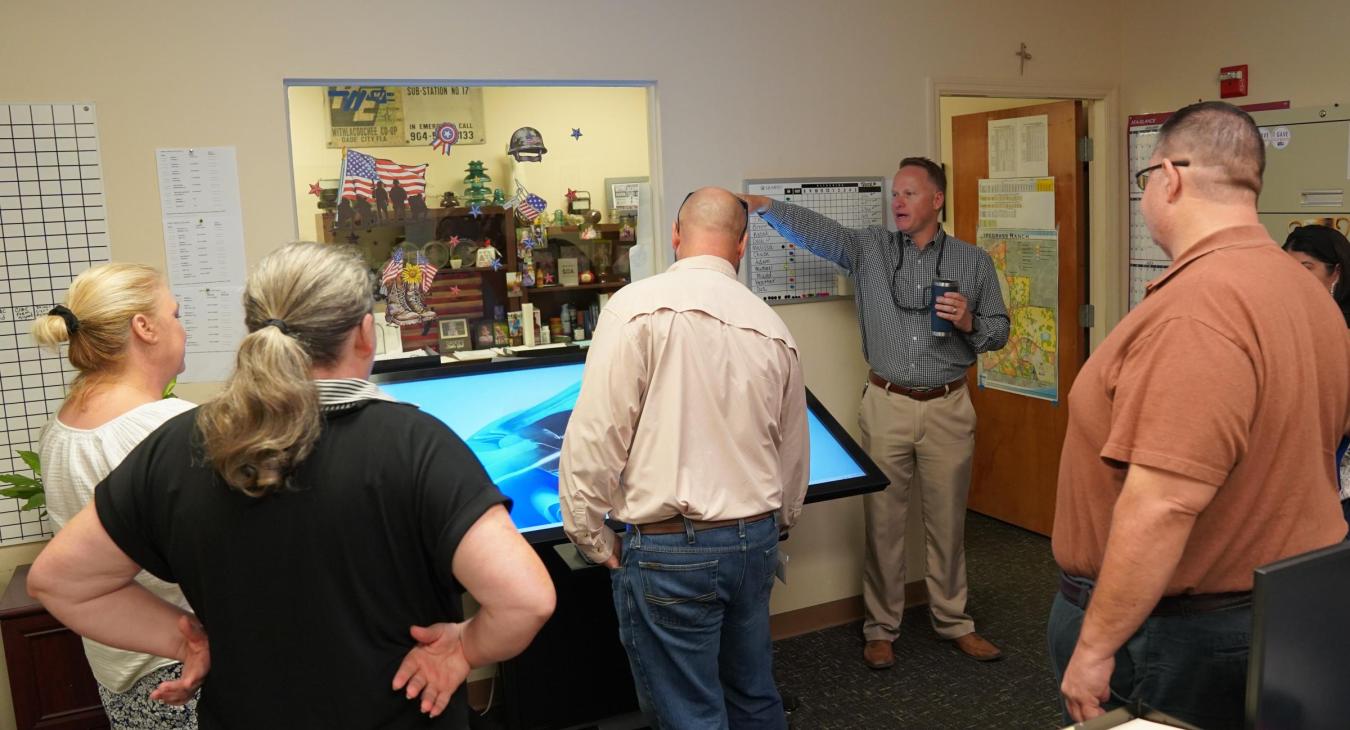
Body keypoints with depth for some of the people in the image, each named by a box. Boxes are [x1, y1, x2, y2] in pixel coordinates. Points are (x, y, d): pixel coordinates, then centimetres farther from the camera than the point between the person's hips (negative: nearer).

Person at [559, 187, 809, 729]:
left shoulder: (637, 307, -12)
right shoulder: (773, 327, 5)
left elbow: (594, 435, -15)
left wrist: (592, 538, -1)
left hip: (669, 549, -5)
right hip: (756, 542, 6)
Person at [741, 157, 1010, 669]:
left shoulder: (974, 261, 5)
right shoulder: (869, 249, 2)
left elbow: (999, 330, 8)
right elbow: (815, 230, -12)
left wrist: (969, 323, -13)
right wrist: (763, 204, -27)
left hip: (948, 407, 1)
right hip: (887, 405, 0)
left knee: (947, 521, 11)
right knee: (883, 521, 5)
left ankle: (953, 621, 29)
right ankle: (880, 628, 20)